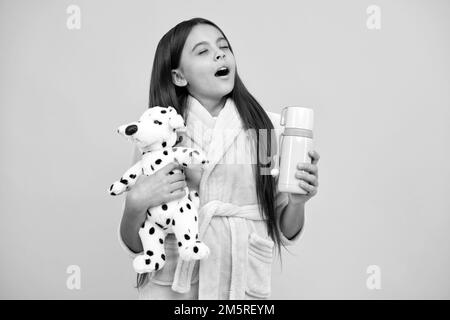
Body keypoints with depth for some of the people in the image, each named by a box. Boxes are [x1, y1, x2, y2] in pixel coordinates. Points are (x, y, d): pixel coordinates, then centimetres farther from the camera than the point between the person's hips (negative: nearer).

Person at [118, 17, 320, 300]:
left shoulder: (270, 128, -8)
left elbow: (285, 234, 1)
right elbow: (136, 245, -2)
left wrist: (296, 202, -19)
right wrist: (136, 203, -21)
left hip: (244, 286, 1)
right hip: (171, 288, 0)